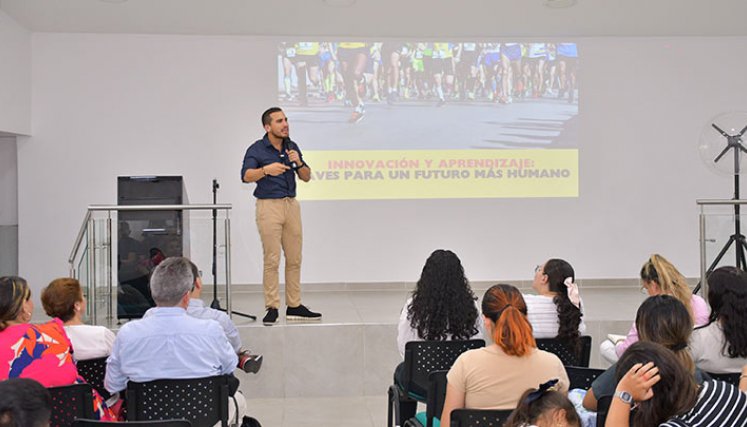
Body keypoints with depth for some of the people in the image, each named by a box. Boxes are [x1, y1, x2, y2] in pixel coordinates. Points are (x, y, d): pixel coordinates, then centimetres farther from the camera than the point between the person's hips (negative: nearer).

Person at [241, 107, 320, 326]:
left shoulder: (292, 146, 10)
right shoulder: (256, 149, -6)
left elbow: (306, 177, 11)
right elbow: (246, 176, -21)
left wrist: (299, 162, -9)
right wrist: (266, 170, -39)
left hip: (291, 205, 6)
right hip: (269, 206, -6)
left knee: (294, 259, 8)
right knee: (272, 260, -6)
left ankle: (294, 306, 15)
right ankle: (272, 308, 0)